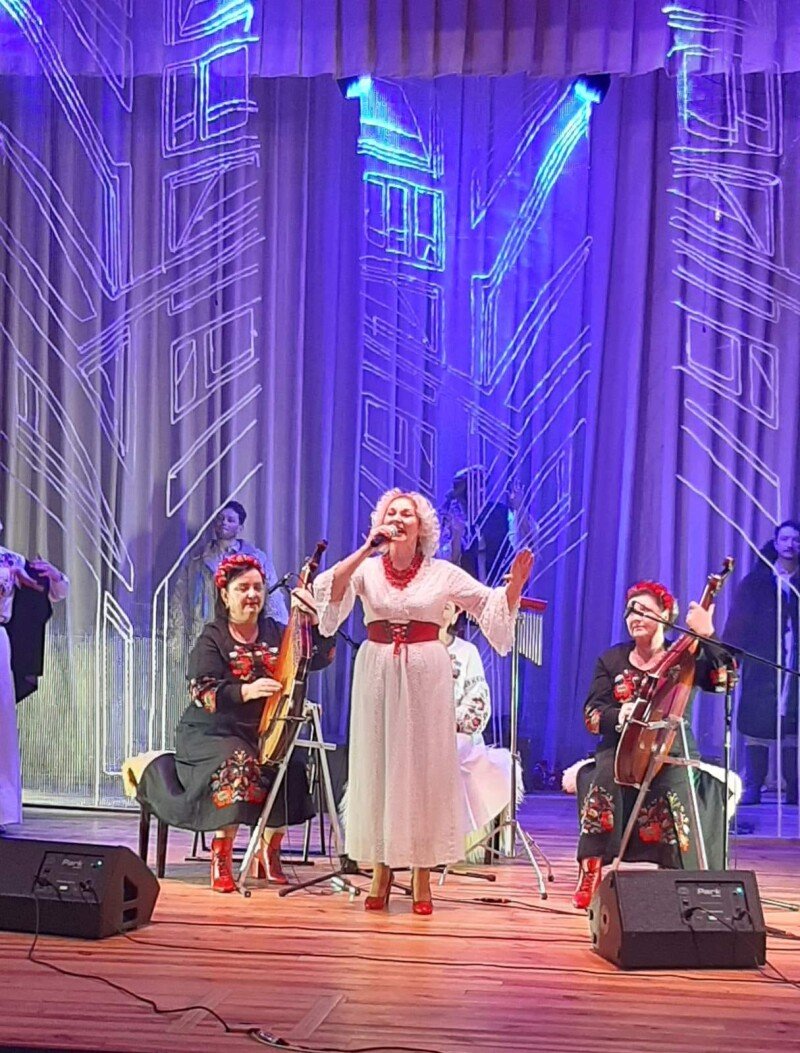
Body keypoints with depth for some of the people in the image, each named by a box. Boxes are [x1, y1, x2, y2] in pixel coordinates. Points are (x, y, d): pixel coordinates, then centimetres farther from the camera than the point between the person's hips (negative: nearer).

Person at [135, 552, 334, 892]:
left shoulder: (275, 633, 11)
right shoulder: (212, 638, 0)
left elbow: (320, 658, 4)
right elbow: (202, 692, -13)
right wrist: (245, 691, -30)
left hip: (263, 733, 4)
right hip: (212, 734, -4)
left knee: (291, 768, -24)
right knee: (237, 763, -35)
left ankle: (269, 852, -2)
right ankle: (220, 860, -26)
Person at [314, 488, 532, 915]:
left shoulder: (442, 573, 3)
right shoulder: (366, 569, 3)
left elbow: (493, 604, 5)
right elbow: (329, 591, -14)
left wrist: (515, 583, -14)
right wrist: (366, 550, -20)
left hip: (426, 676, -1)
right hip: (377, 674, 1)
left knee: (424, 766, 2)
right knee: (378, 764, 4)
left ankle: (422, 874, 10)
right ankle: (381, 871, 14)